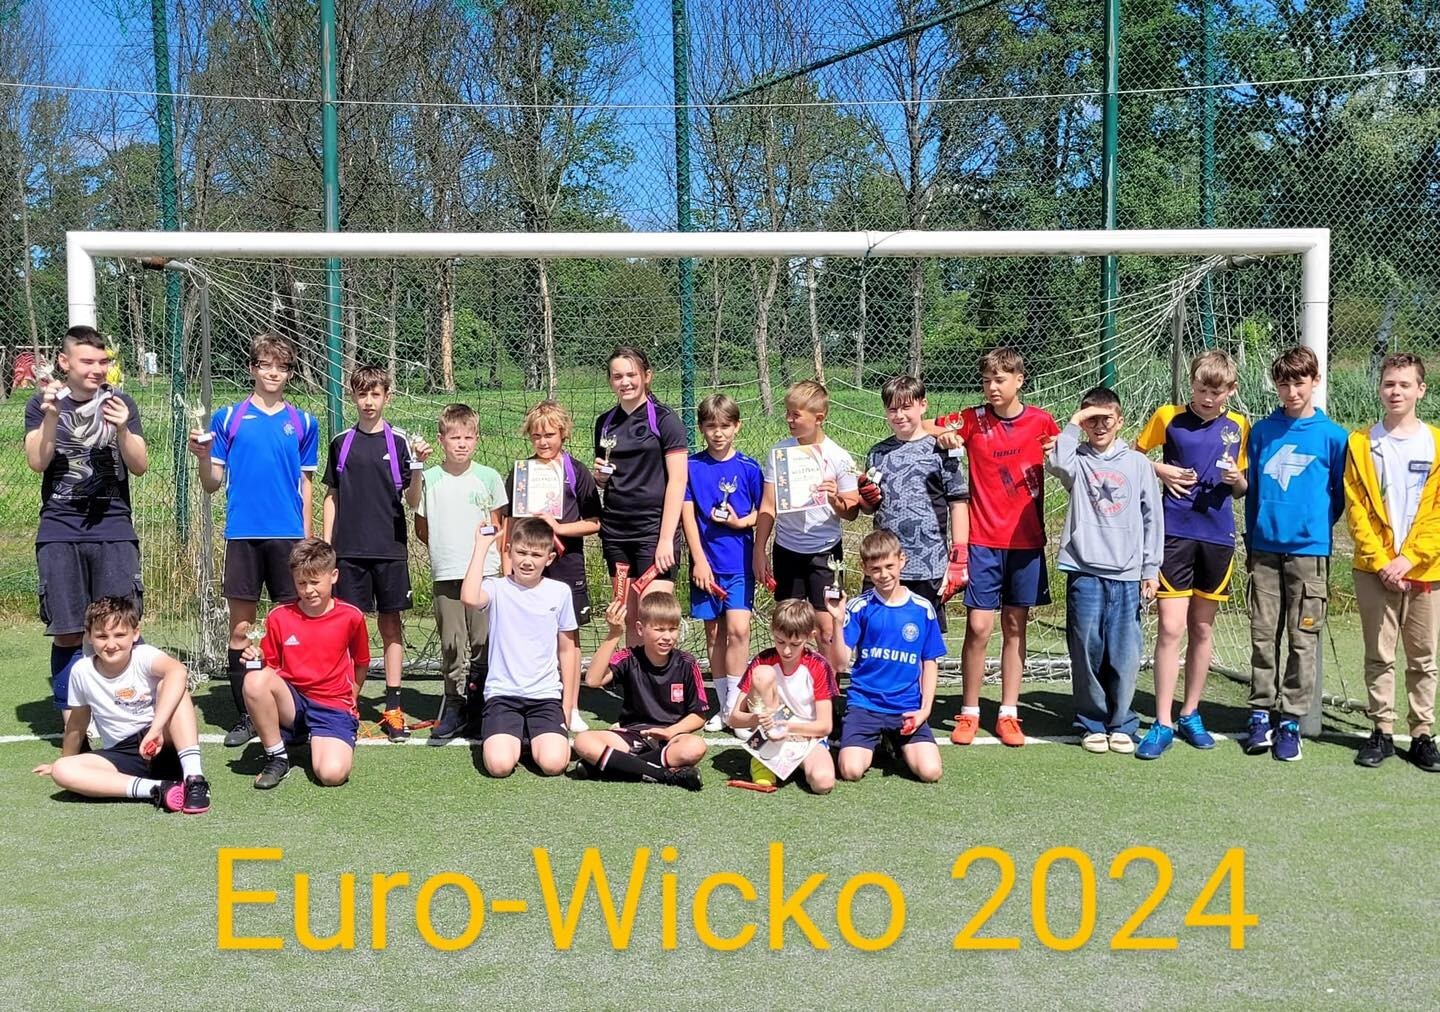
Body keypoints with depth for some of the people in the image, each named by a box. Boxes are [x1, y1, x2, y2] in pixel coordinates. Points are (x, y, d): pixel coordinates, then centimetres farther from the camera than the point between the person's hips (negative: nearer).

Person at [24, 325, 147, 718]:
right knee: (67, 633, 0)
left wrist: (122, 429, -17)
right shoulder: (42, 403, 8)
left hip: (113, 529, 0)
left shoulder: (120, 403, 7)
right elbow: (37, 462, -4)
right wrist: (51, 414, -16)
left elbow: (140, 466, 1)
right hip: (59, 532, 0)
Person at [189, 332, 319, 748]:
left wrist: (307, 539, 7)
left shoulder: (303, 422, 9)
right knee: (240, 628, 3)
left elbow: (305, 485, 12)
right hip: (243, 535, -1)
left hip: (289, 537, 1)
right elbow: (213, 484, 6)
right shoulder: (228, 418, 5)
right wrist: (203, 458, -14)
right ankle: (244, 718, 12)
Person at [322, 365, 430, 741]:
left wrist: (418, 468, -20)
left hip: (390, 549, -1)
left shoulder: (400, 442, 1)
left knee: (392, 624, 3)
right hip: (348, 550, 1)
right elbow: (331, 497, 12)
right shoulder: (341, 443, 7)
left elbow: (412, 501, -2)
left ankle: (393, 708, 8)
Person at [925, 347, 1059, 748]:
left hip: (1026, 541, 1)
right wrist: (943, 435, -14)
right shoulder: (973, 420, -2)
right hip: (984, 540, -1)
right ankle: (969, 713, 9)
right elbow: (923, 428, 6)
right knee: (978, 627, -4)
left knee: (1015, 627, 8)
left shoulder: (1040, 421, 1)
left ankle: (1008, 714, 16)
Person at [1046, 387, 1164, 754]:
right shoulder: (1077, 460, 6)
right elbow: (1056, 462, -20)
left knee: (1125, 655, 2)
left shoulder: (1138, 463, 10)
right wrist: (1074, 422, -10)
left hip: (1127, 575, 1)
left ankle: (1121, 724, 16)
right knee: (1086, 651, 2)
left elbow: (1153, 518, 10)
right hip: (1084, 572, -1)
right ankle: (1092, 723, 16)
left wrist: (1151, 569, 6)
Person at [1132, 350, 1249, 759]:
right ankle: (1163, 723, -2)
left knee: (1203, 628, 11)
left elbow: (1242, 488, 15)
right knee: (1171, 627, -8)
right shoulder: (1168, 417, 0)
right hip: (1175, 533, -3)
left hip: (1218, 536, 3)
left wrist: (1237, 478, -8)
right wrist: (1161, 470, -7)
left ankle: (1190, 714, 24)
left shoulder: (1239, 426, 7)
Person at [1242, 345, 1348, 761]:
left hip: (1309, 552, -2)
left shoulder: (1332, 436, -2)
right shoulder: (1262, 431, 6)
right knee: (1263, 637, 8)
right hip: (1265, 551, 2)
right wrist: (1250, 542, 11)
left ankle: (1291, 720, 12)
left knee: (1303, 641, 3)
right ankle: (1260, 714, 18)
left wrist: (1318, 527, 3)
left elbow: (1342, 494, 7)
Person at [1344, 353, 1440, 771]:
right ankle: (1382, 732, 16)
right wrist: (1380, 561, -10)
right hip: (1375, 571, 0)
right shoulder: (1361, 444, 2)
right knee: (1379, 657, 6)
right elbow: (1356, 511, -2)